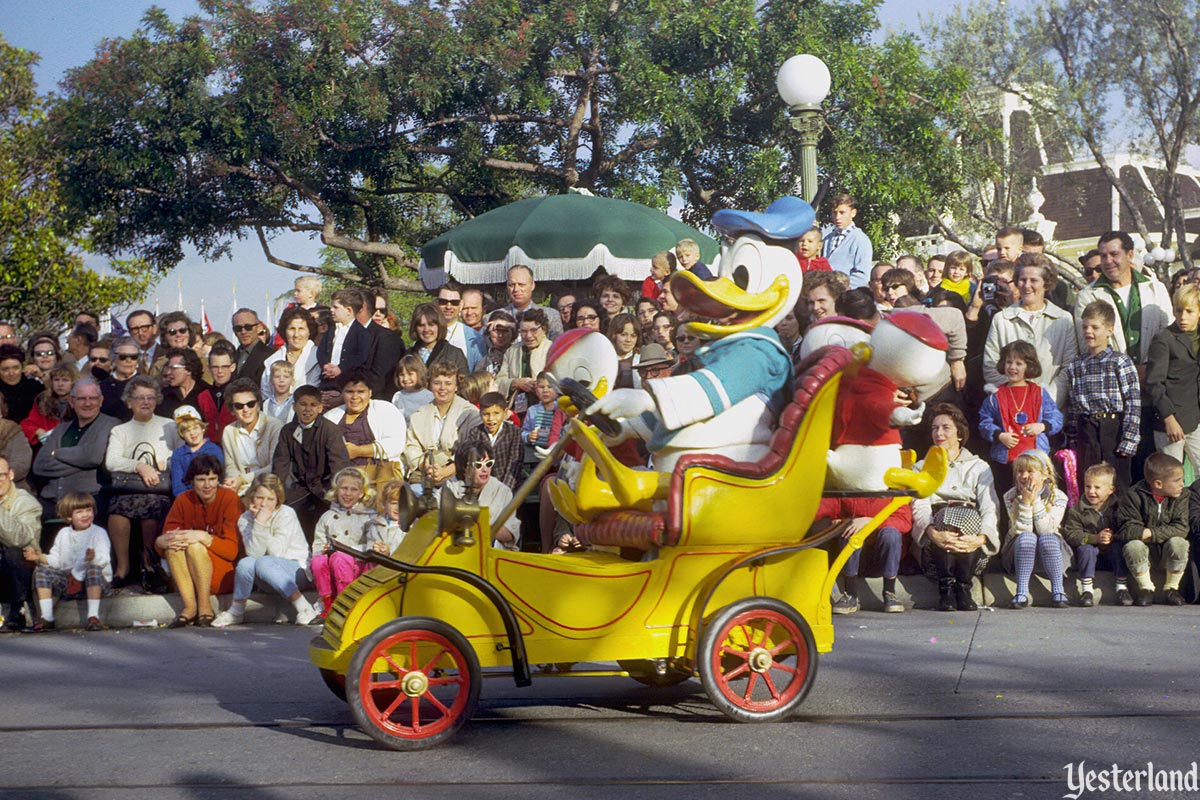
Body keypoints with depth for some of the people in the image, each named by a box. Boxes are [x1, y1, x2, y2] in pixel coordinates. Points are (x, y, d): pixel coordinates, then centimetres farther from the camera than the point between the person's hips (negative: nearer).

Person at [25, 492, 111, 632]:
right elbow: (55, 560, 13)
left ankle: (93, 616, -38)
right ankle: (47, 617, -14)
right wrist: (39, 557, -5)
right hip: (67, 579, 5)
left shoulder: (98, 533, -3)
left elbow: (104, 560, -17)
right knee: (41, 570, -12)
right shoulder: (63, 534, 14)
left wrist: (94, 558, -39)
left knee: (94, 569, -37)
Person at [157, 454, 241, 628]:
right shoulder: (184, 500, 2)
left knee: (194, 546, -28)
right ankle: (189, 607, -24)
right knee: (174, 544, -23)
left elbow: (233, 550, -16)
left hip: (226, 576, -4)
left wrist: (204, 537, -30)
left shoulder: (229, 498, -10)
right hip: (190, 578, 4)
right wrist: (162, 541, -28)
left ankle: (205, 607, -20)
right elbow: (162, 540, -4)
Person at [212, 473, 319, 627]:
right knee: (246, 563, -27)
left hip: (297, 569, -3)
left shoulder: (286, 514, -12)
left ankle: (304, 608, -32)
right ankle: (236, 612, -8)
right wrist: (259, 523, -25)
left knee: (264, 563, -33)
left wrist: (263, 524, -24)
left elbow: (276, 552, -21)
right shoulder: (245, 519, -2)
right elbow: (254, 553, -18)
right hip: (269, 576, 3)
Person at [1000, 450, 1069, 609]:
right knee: (1026, 537, -33)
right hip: (1019, 552, 0)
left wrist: (1036, 500, -25)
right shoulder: (1011, 496, -8)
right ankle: (1022, 592, -35)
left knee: (1048, 538, -33)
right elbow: (1022, 531, -18)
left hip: (1051, 550, 0)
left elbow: (1046, 530, -21)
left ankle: (1058, 593, -31)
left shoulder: (1058, 497, -8)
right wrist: (1025, 502, -27)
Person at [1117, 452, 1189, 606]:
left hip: (1168, 552, 2)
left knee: (1178, 543, -30)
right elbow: (1126, 530, -19)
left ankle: (1172, 588, -7)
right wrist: (1144, 533, -30)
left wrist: (1153, 533, -26)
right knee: (1133, 546, -32)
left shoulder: (1180, 497, -6)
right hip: (1145, 550, -1)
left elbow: (1181, 528, -17)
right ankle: (1146, 588, -10)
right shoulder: (1134, 496, -14)